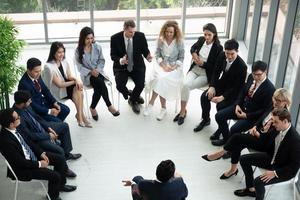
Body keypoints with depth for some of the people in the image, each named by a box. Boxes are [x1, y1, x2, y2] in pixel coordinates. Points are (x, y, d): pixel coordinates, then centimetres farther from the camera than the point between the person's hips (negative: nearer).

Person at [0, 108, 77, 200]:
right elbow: (21, 163, -26)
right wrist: (39, 164, -15)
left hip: (32, 154, 9)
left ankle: (60, 184, 31)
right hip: (23, 168, -9)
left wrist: (41, 153, 0)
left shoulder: (14, 129, -8)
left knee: (60, 159, 8)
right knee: (55, 176, -17)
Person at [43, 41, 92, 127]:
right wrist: (74, 82, -18)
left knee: (78, 89, -24)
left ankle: (79, 115, -19)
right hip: (56, 92, -6)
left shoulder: (64, 61, 3)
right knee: (78, 91, -25)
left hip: (66, 86, 6)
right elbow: (59, 84, -19)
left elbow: (69, 76, 3)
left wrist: (76, 79, -20)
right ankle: (81, 116, -17)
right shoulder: (48, 66, -19)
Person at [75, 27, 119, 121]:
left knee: (98, 87, -30)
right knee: (100, 82, -31)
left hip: (98, 72, 2)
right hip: (87, 75, -2)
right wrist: (90, 72, -19)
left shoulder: (97, 47, 1)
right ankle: (109, 105, -23)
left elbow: (102, 60, 6)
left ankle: (93, 107, -13)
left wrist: (97, 69, -12)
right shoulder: (78, 50, -5)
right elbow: (79, 66, -5)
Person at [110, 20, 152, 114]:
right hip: (121, 67, -1)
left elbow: (145, 50, 2)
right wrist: (120, 60, -27)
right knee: (120, 86, -24)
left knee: (141, 84, -23)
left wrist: (147, 56, -22)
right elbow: (113, 55, -5)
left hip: (137, 66, 1)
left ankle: (133, 100, 11)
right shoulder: (115, 38, -11)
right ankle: (134, 96, 11)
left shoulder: (140, 36, -9)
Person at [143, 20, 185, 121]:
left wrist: (173, 68, -16)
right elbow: (157, 55, 4)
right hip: (162, 65, 2)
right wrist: (164, 66, -11)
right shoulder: (160, 40, 2)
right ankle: (163, 108, -23)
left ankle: (151, 103, -16)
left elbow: (181, 58, -2)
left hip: (175, 67, -2)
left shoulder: (179, 42, -4)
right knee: (160, 78, -30)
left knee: (162, 79, -30)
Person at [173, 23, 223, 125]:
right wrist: (194, 54, 1)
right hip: (194, 70, 4)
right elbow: (193, 48, 23)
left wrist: (202, 64, -20)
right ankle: (182, 111, -14)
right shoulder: (201, 40, 2)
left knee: (187, 86, -23)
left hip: (205, 75, -4)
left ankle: (183, 111, -7)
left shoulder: (218, 48, -12)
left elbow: (215, 67, -10)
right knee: (185, 84, -25)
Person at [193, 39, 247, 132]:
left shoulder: (242, 66, -27)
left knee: (220, 106, -27)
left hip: (233, 91, -6)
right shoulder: (222, 56, -10)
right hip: (222, 84, 6)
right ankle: (206, 120, 13)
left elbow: (237, 87, -22)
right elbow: (216, 72, 3)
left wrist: (223, 97, -30)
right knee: (204, 97, -12)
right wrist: (212, 86, -12)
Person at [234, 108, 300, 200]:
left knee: (258, 182, -27)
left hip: (285, 170, -8)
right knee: (244, 159, 5)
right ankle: (250, 189, 20)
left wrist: (275, 173, -28)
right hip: (272, 157, 8)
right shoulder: (278, 129, -11)